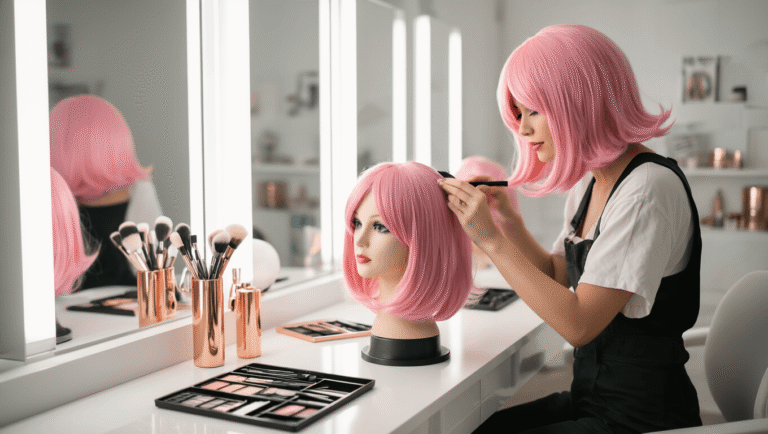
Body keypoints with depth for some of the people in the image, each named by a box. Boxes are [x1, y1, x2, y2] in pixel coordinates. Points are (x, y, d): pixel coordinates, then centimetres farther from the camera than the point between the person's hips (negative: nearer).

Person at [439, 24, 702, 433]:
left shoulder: (648, 188, -22)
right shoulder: (587, 183, 7)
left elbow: (578, 325, -25)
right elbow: (557, 277, 15)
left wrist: (493, 241, -23)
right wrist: (508, 218, 1)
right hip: (591, 397, 8)